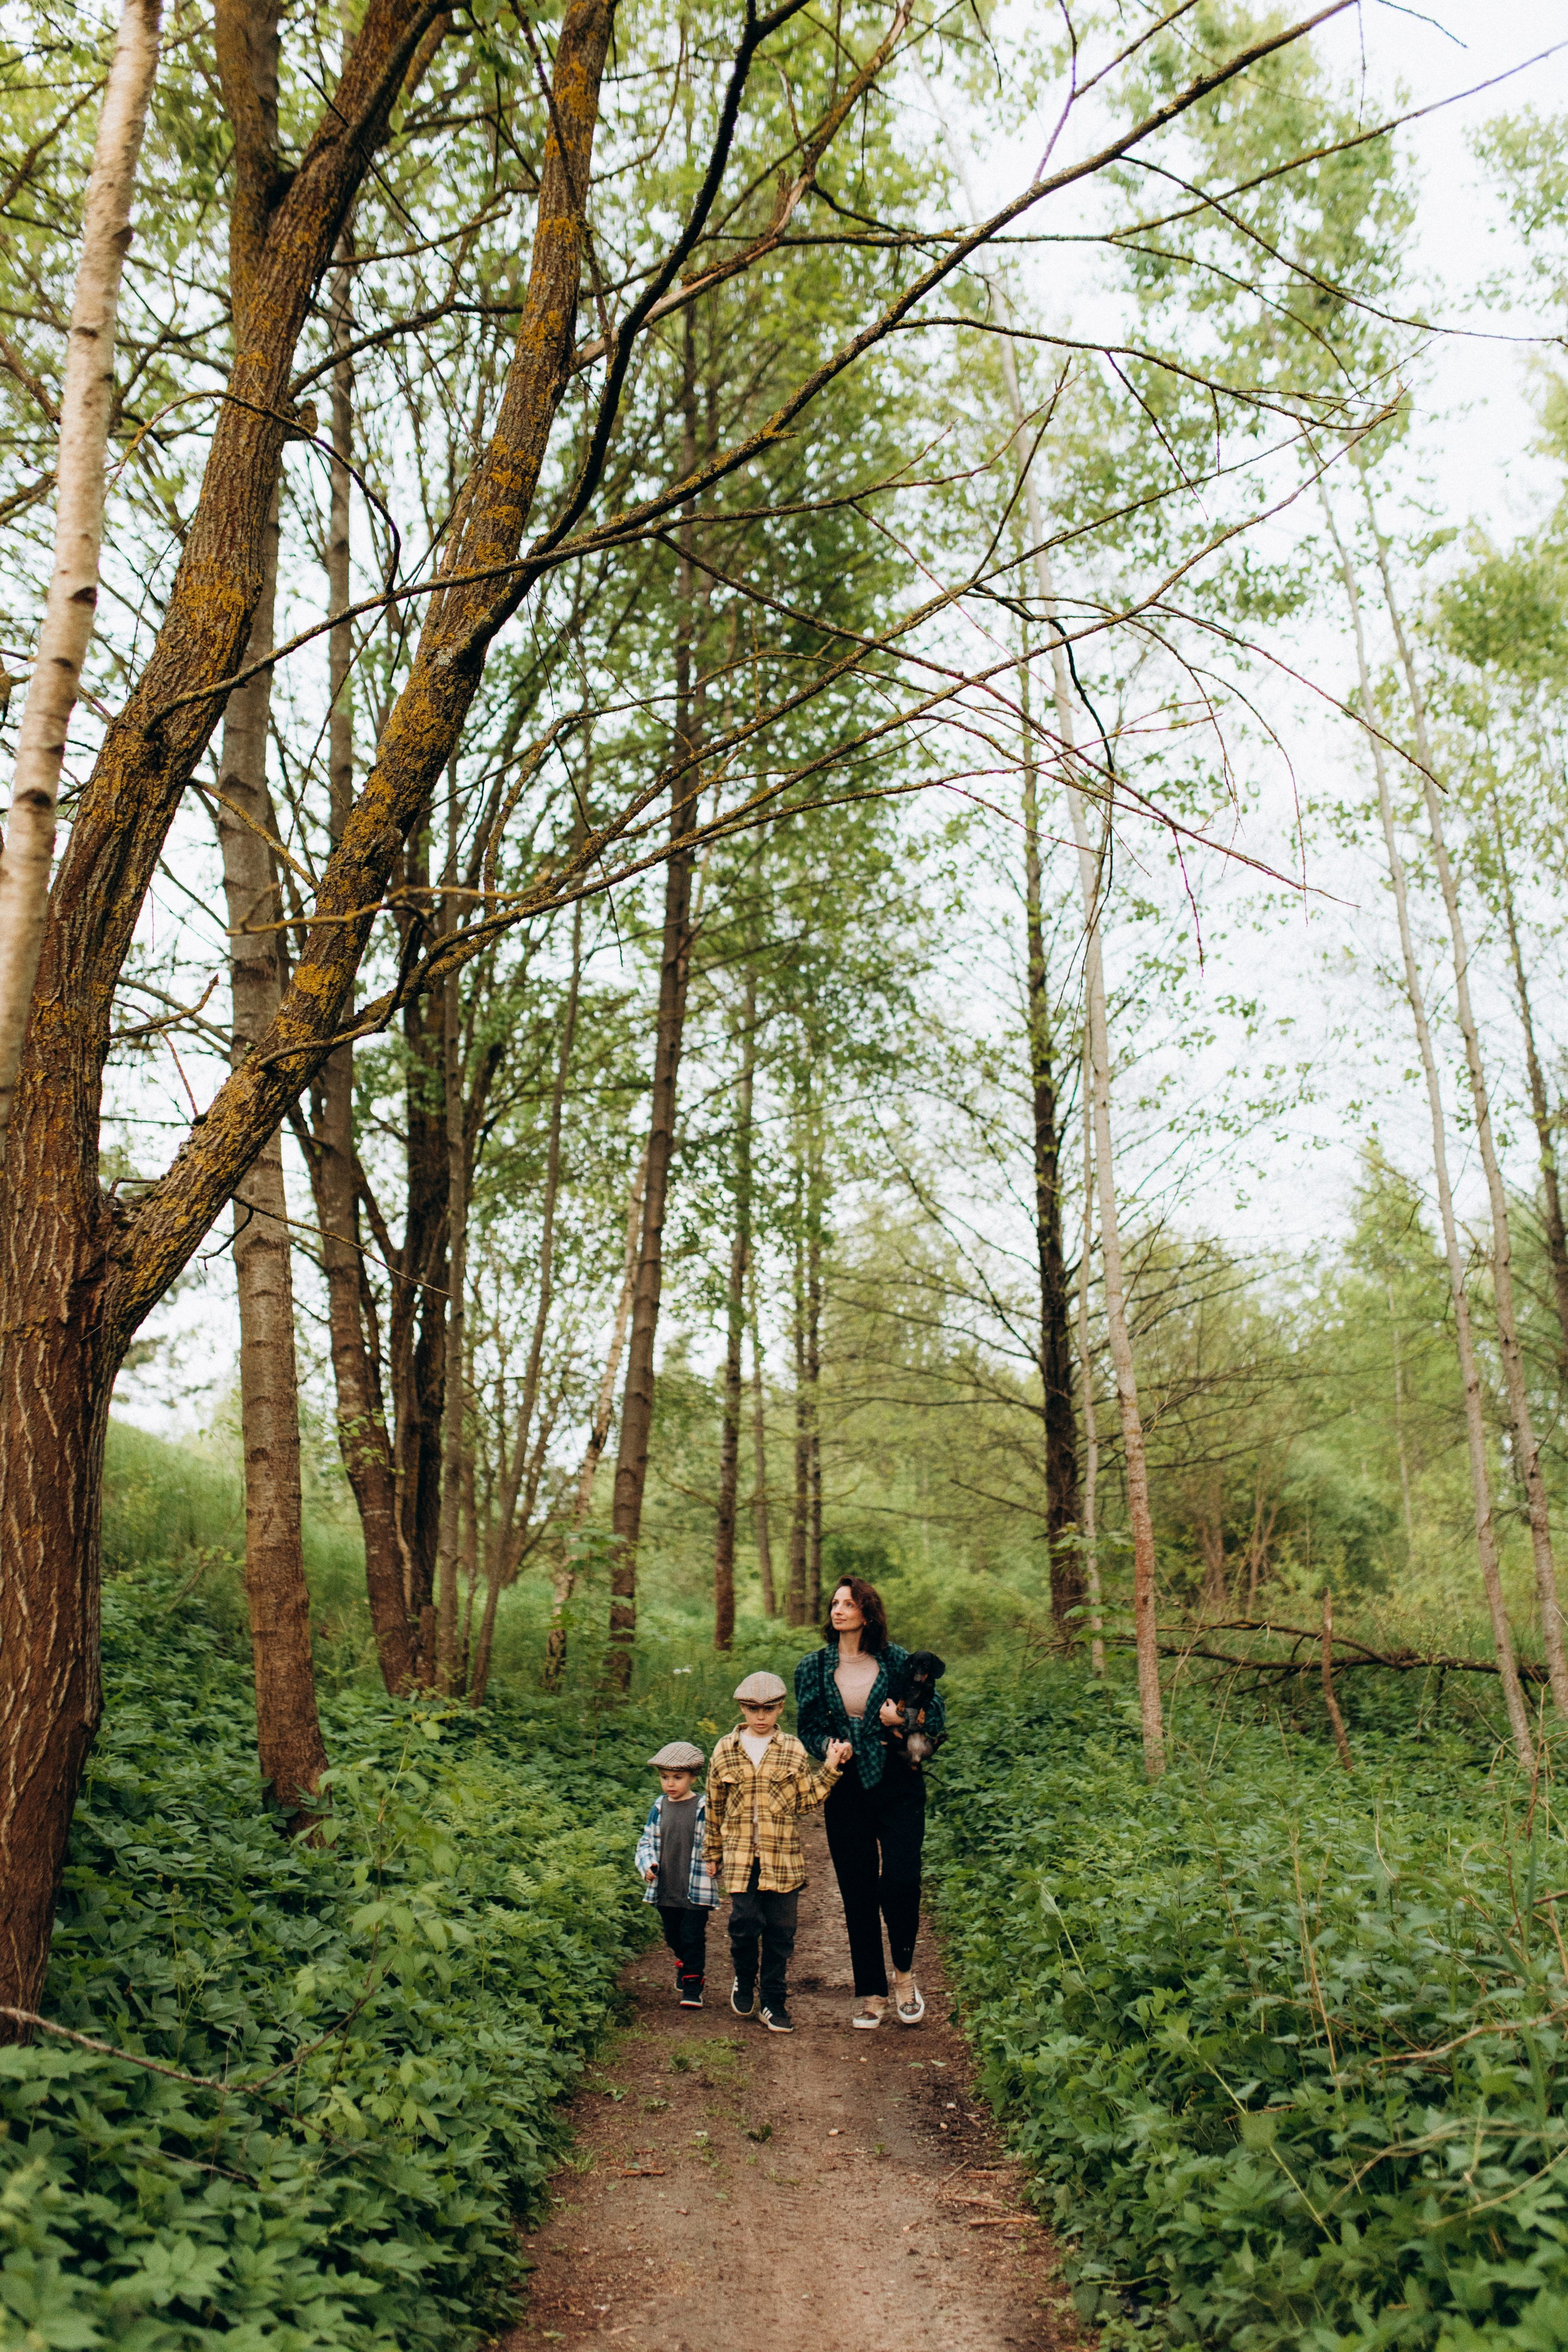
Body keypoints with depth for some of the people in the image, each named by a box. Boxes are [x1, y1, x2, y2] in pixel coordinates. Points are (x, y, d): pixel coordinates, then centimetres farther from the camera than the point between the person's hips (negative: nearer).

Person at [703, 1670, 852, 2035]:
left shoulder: (793, 1751, 4)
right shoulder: (725, 1750, 5)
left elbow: (805, 1800, 4)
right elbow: (715, 1806, 13)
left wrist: (829, 1768, -6)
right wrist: (714, 1852, 17)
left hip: (782, 1857, 0)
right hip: (740, 1856, 0)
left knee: (780, 1931, 3)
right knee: (744, 1924, -8)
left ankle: (774, 2002, 19)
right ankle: (744, 1980, 21)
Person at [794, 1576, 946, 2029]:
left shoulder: (897, 1661, 0)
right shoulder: (814, 1667, 5)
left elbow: (934, 1711, 6)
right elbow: (808, 1727, 8)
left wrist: (901, 1720, -13)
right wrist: (829, 1748, -13)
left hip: (897, 1784, -2)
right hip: (846, 1789, 2)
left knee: (901, 1878, -11)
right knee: (858, 1891, 5)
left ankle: (904, 1972, 16)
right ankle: (871, 1994, 19)